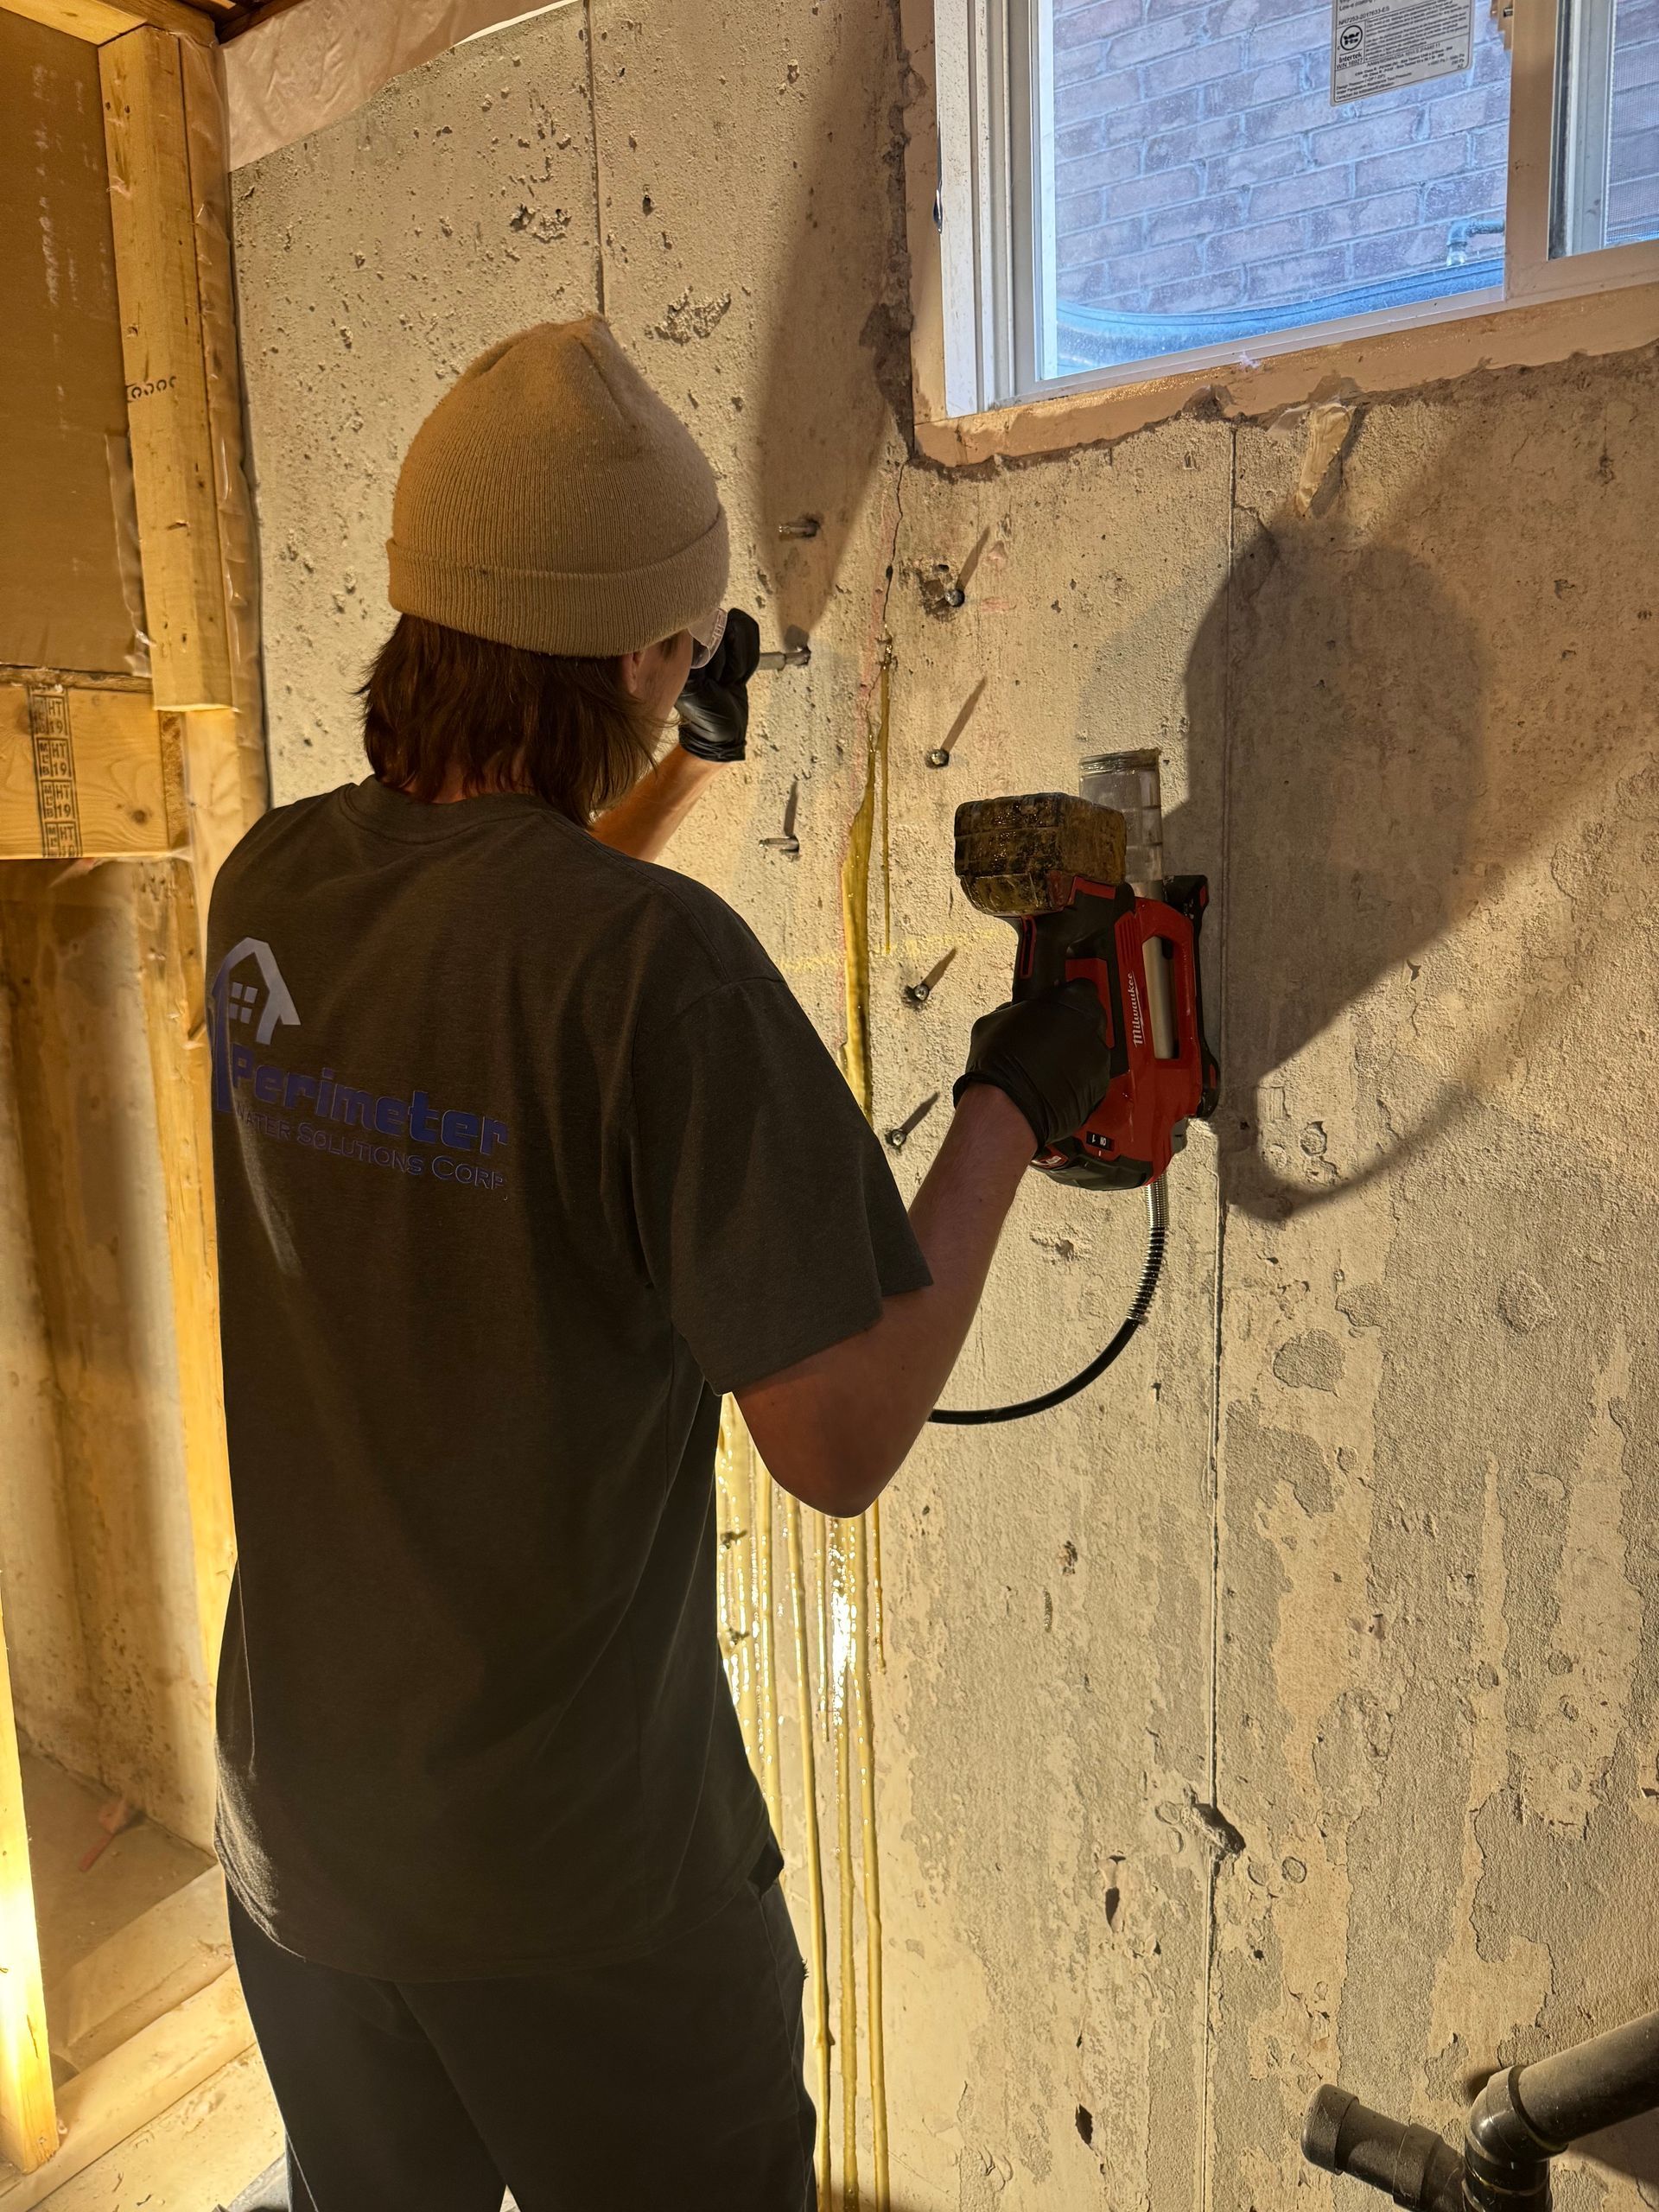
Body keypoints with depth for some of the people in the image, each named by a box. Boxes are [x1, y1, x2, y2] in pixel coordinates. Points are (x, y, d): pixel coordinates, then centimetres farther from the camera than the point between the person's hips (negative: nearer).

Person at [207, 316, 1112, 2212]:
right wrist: (1008, 1112, -12)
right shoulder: (663, 965, -28)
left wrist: (686, 767, 17)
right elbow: (842, 1443, -24)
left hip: (291, 1821, 6)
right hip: (574, 1880, -6)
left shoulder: (269, 891, -7)